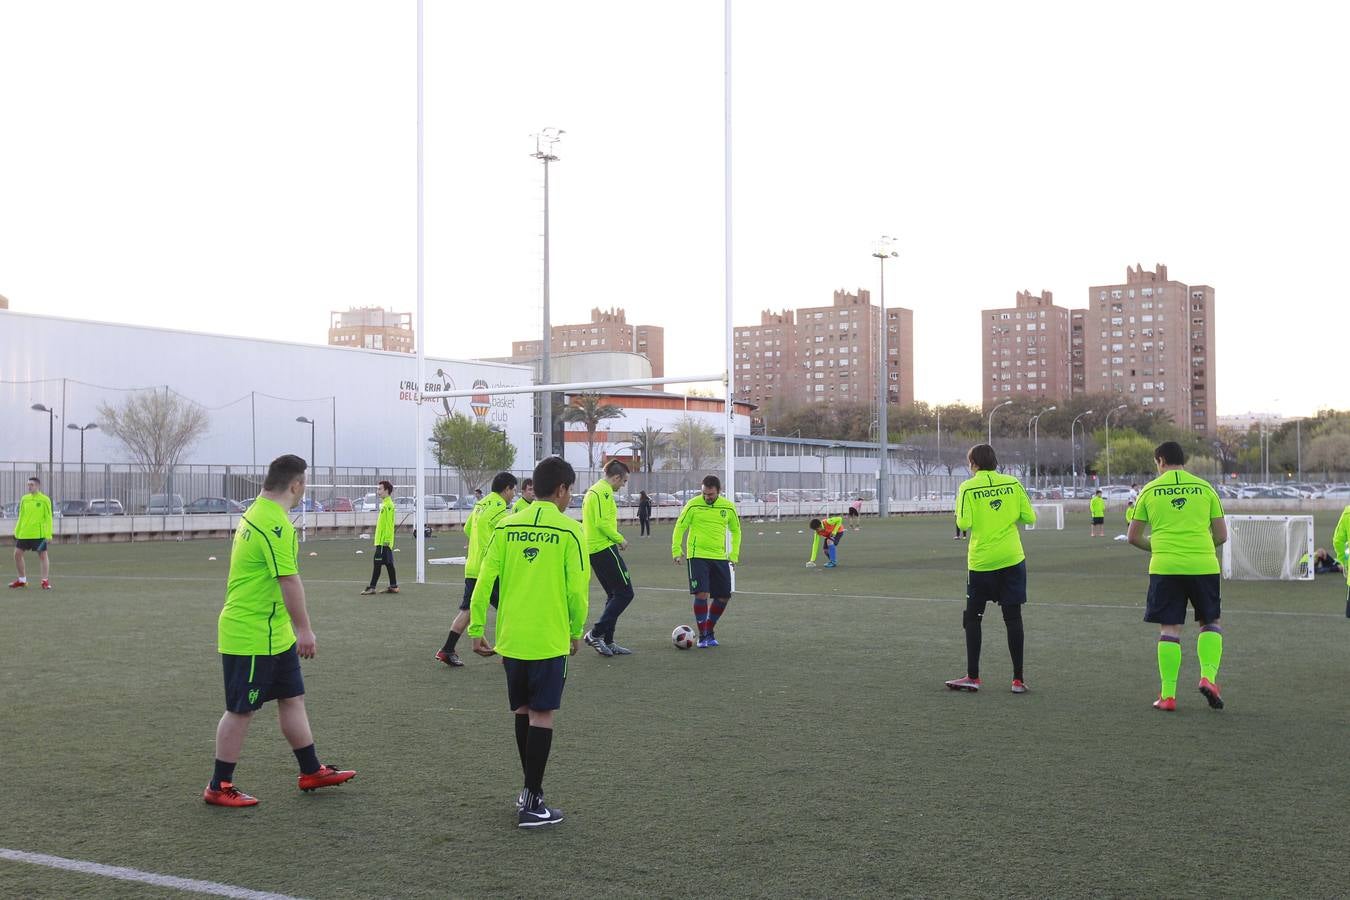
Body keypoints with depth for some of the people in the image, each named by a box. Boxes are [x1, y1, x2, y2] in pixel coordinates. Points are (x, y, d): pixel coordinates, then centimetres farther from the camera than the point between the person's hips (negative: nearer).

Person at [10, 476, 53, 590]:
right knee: (17, 554, 6)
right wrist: (17, 531, 12)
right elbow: (21, 517, 15)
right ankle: (22, 580, 20)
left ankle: (45, 581, 3)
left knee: (42, 555, -2)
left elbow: (48, 518, -5)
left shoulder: (45, 500, -5)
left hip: (39, 533, -5)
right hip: (24, 533, 5)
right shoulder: (24, 499, 9)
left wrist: (48, 534, -11)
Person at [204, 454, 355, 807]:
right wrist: (305, 630, -18)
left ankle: (311, 771, 26)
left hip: (275, 634, 10)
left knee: (292, 698, 16)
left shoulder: (256, 513, 10)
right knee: (241, 710, 1)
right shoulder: (276, 524, -23)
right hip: (252, 637, -10)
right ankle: (219, 788, 12)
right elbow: (289, 581, -24)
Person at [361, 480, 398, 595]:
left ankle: (371, 587, -7)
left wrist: (386, 539, -22)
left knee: (377, 563, -8)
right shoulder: (385, 504, 16)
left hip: (384, 541, -10)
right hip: (382, 541, 10)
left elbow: (389, 524, -20)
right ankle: (393, 586, 14)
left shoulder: (388, 505, -15)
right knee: (388, 564, 11)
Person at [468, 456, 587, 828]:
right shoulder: (570, 531, -8)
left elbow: (484, 579, -1)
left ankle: (530, 790, 28)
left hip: (510, 639, 4)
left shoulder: (506, 526, 2)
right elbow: (576, 589, -9)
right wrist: (576, 632, 5)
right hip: (549, 640, -4)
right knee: (541, 715, 2)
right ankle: (532, 804, 3)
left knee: (522, 711, 17)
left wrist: (476, 629, 6)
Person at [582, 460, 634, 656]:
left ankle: (607, 642, 14)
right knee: (625, 593, -6)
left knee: (614, 595, 15)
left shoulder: (593, 490, 19)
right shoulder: (604, 492, -13)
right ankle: (596, 633, -9)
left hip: (592, 549, 11)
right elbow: (602, 522, -22)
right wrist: (620, 539, -10)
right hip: (604, 548, -11)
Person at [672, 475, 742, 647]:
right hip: (697, 556, -4)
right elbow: (680, 527, 2)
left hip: (720, 557, 4)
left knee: (724, 597, 5)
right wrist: (676, 550, -5)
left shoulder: (728, 507, 2)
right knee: (701, 594, -14)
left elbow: (735, 530, 16)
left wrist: (734, 554, 9)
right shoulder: (693, 505, -7)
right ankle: (702, 635, 0)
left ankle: (709, 631, 24)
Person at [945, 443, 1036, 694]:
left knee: (973, 617, 11)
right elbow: (1030, 517, 0)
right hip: (1012, 559, 2)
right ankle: (1018, 679, 6)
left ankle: (973, 676, 10)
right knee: (1013, 617, 5)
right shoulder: (1013, 483, 1)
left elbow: (963, 523, -14)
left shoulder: (968, 488, -5)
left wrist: (960, 516, 8)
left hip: (980, 562, -2)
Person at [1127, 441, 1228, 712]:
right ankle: (1208, 676, 0)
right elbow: (1222, 535, 9)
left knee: (1169, 629, 5)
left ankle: (1168, 695, 4)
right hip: (1204, 565, 1)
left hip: (1164, 567, -1)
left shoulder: (1150, 490, 6)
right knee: (1211, 623, 18)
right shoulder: (1204, 488, 8)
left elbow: (1134, 537, 9)